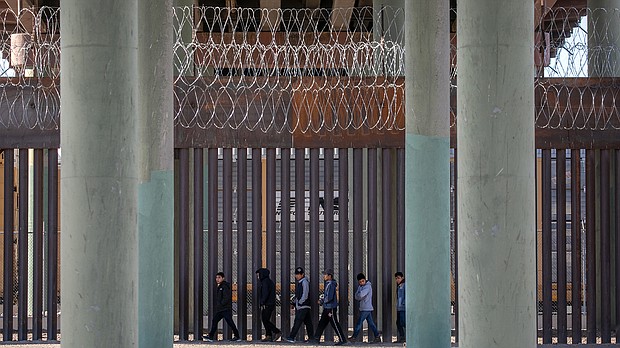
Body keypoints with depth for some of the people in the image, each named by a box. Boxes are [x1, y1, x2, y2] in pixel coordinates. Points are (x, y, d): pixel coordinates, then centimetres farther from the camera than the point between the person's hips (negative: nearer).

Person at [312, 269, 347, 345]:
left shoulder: (331, 285, -18)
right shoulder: (327, 284, 13)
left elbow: (329, 297, -23)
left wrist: (322, 301, -10)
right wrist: (322, 300, 7)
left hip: (331, 308, -10)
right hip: (327, 308, 10)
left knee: (335, 324, -5)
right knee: (322, 323, 12)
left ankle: (342, 339, -1)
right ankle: (316, 338, 17)